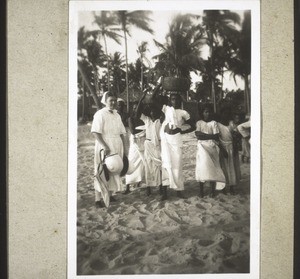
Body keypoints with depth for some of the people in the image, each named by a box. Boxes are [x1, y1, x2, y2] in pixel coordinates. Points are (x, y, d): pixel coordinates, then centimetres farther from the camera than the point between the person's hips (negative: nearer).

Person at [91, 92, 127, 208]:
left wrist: (123, 148, 8)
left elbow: (121, 133, 15)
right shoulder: (100, 114, -8)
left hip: (117, 148, 7)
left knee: (114, 171, 10)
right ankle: (98, 199, -2)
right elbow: (96, 132, -17)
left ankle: (110, 194, 22)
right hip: (105, 147, -7)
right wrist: (105, 146, -24)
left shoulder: (117, 115, 12)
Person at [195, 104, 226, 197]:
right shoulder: (199, 123, 9)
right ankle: (201, 190, 1)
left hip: (211, 147, 0)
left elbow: (216, 137, -2)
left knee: (212, 168, -4)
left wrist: (204, 135, -8)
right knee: (201, 167, -5)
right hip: (202, 147, 0)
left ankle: (212, 190, 3)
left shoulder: (213, 123, 7)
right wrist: (210, 135, -11)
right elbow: (197, 134, -6)